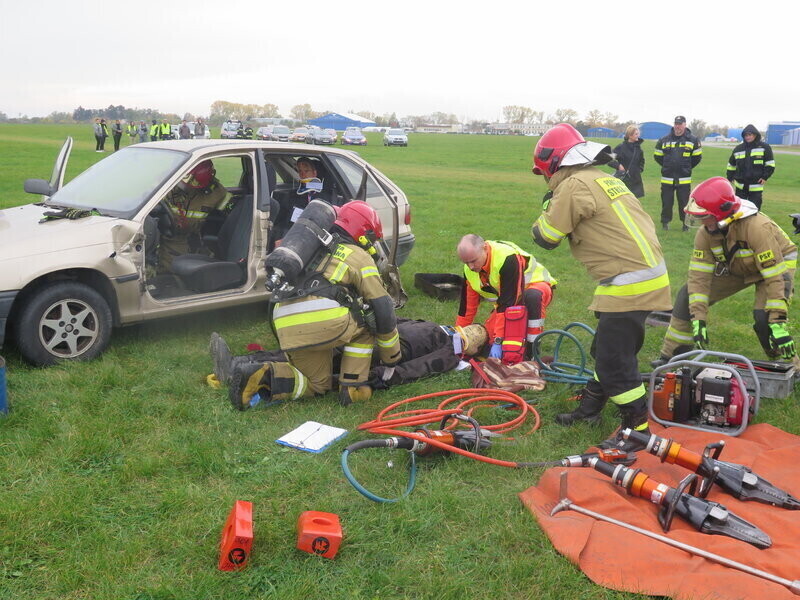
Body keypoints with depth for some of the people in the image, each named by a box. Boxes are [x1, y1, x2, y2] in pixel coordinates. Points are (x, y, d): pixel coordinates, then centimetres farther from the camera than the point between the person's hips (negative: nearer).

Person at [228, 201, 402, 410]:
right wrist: (392, 357, 21)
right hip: (322, 320, -6)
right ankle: (352, 387, 12)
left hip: (285, 326, 7)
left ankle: (266, 376, -3)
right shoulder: (360, 256, 12)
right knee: (367, 319, 21)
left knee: (318, 385, 23)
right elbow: (383, 310, 11)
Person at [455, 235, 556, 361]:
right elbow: (467, 304, -3)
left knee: (532, 296, -42)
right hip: (505, 298, 6)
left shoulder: (507, 258, -36)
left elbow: (508, 303, -37)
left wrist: (498, 341, -37)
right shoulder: (469, 269, -13)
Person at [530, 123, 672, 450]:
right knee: (606, 349, 21)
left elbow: (546, 238, -7)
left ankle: (640, 427, 9)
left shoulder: (573, 185, -13)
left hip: (629, 284, -10)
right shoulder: (602, 178, 15)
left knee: (614, 362, -2)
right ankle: (590, 408, 35)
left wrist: (548, 207, 10)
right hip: (648, 273, 10)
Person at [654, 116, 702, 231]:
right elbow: (657, 156, 13)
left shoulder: (693, 140, 0)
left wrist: (687, 167, 8)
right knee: (666, 202, 7)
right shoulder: (664, 140, 1)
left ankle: (686, 223, 16)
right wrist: (667, 166, 11)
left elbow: (697, 157, 10)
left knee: (684, 202, 5)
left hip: (684, 179, -1)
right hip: (667, 178, 1)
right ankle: (665, 222, 20)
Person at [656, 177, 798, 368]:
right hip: (735, 268, 6)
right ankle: (672, 355, 2)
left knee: (764, 316, -29)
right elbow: (699, 275, -22)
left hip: (776, 264, -5)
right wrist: (698, 319, -30)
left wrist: (779, 323, -40)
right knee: (687, 295, -7)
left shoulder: (757, 228, -38)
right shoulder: (705, 234, -21)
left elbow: (775, 277, -38)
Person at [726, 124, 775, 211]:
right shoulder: (738, 149, 7)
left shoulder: (764, 147, -3)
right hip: (740, 186, 3)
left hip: (756, 187, -3)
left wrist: (765, 177, -9)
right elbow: (731, 165, 19)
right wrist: (730, 178, 14)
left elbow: (770, 164, -1)